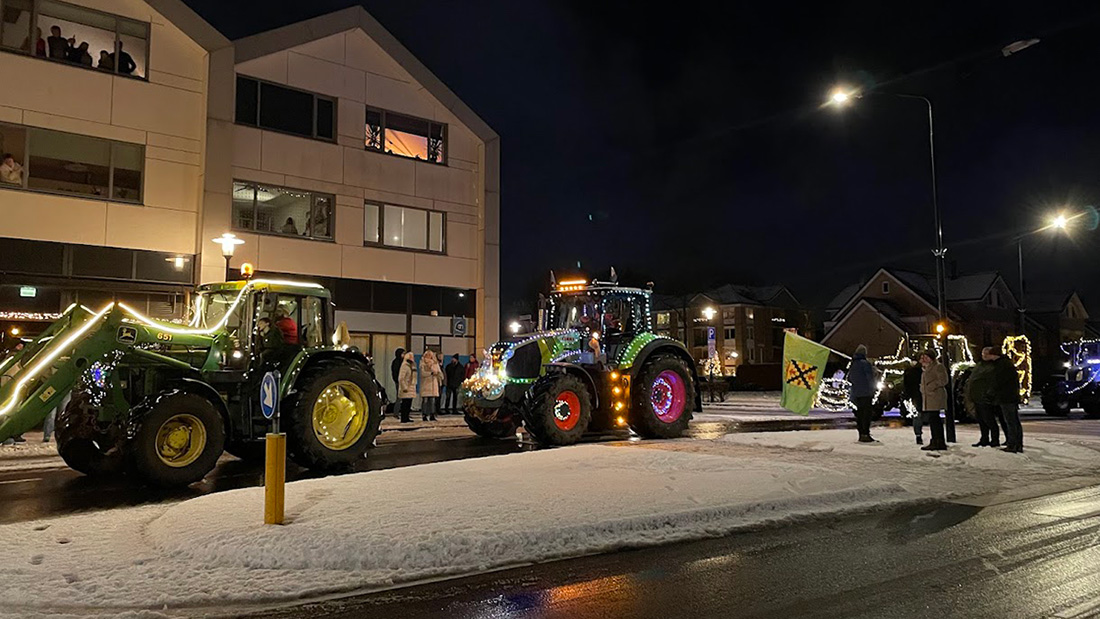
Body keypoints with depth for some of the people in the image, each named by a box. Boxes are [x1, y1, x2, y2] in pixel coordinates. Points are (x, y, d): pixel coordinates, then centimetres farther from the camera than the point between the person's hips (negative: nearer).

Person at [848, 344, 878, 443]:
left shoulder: (852, 365, 11)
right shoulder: (865, 363, -11)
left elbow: (849, 379, 16)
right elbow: (871, 378, -10)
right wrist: (872, 390, 0)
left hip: (856, 393, 7)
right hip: (866, 393, -7)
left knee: (860, 413, 11)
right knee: (866, 412, -4)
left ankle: (861, 434, 12)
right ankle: (865, 434, -9)